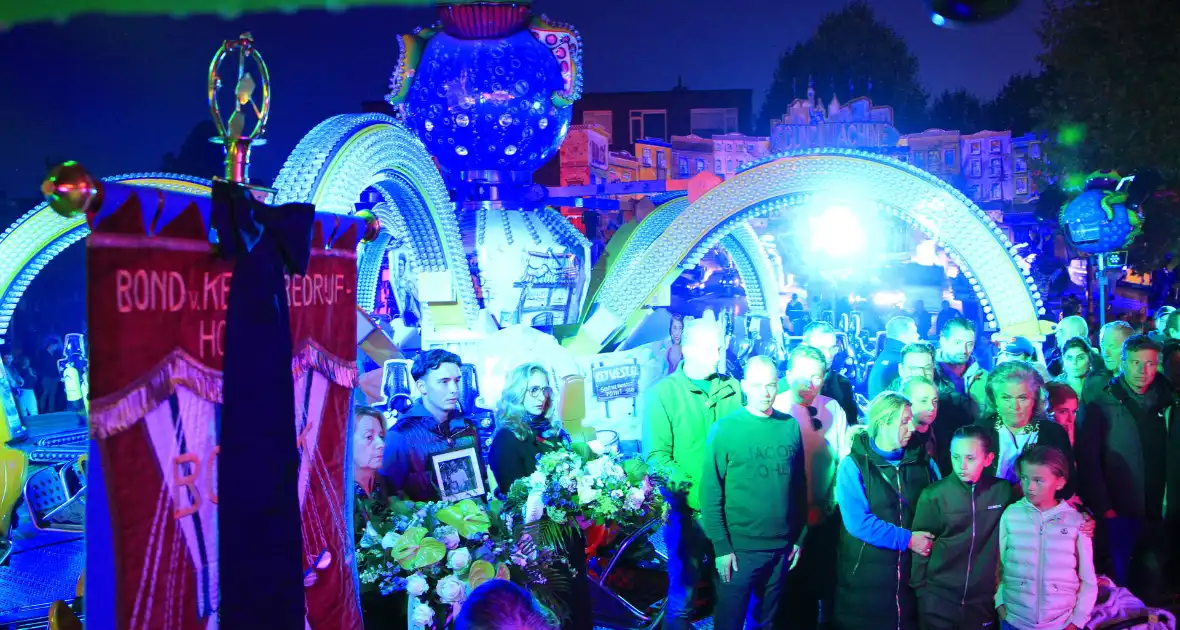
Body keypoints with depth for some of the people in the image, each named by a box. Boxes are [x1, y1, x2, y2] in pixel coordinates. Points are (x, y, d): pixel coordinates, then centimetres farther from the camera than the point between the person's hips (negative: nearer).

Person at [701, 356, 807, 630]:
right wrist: (721, 546, -12)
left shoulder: (791, 427, 2)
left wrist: (799, 537, 8)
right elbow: (710, 493, -9)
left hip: (782, 547, 3)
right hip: (739, 547, -3)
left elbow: (799, 485, 8)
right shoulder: (724, 429, -8)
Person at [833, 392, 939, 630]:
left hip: (912, 573, 4)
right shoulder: (853, 465, -8)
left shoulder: (923, 463, 6)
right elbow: (858, 522, -17)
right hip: (865, 575, -4)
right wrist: (907, 539, -17)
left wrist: (931, 540, -10)